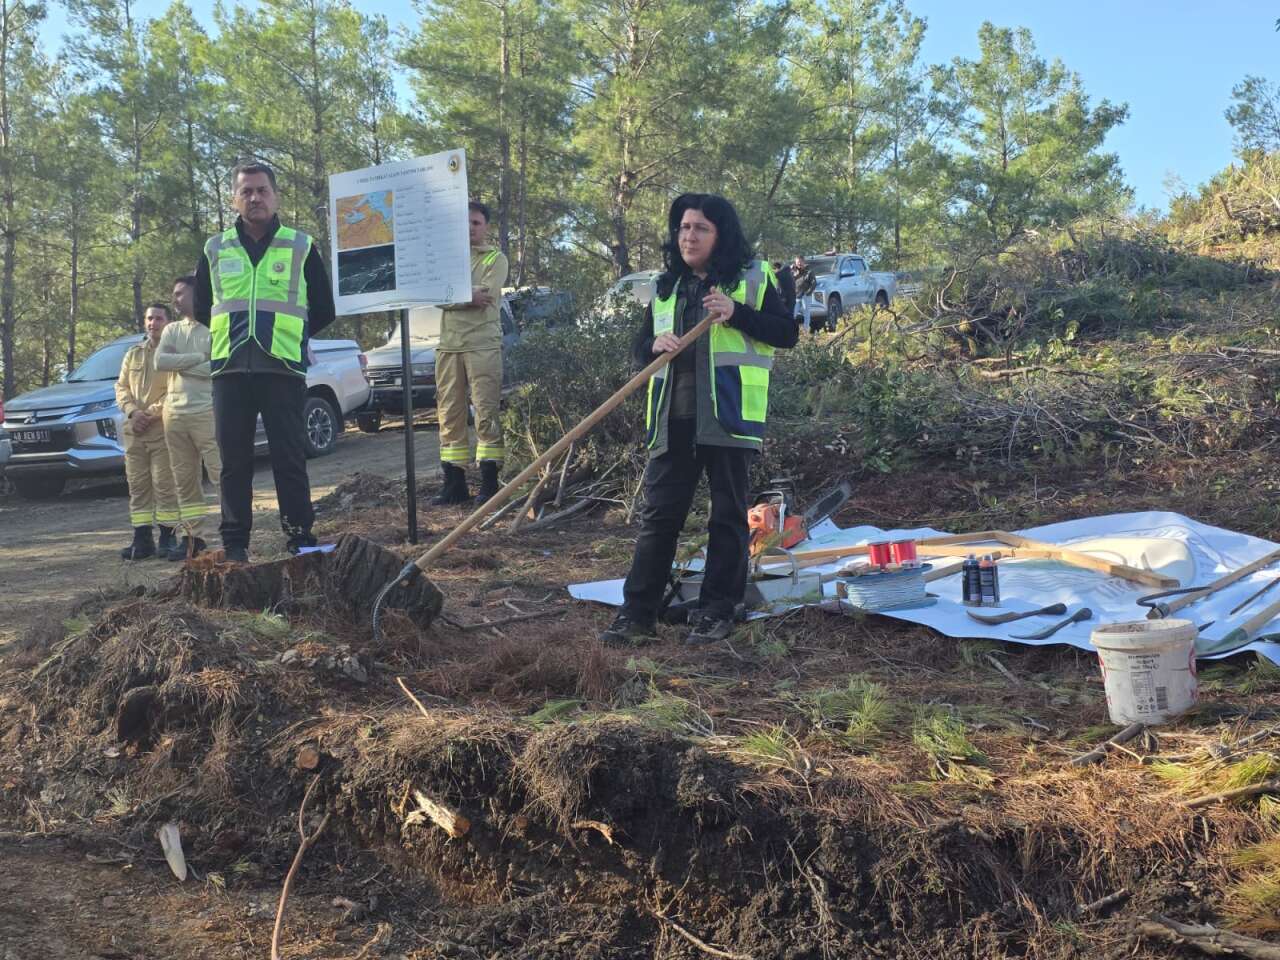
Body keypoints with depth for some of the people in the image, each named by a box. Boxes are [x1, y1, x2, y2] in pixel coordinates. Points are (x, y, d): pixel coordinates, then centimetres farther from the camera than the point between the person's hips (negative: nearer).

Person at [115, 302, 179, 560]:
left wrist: (152, 413, -14)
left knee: (165, 484, -6)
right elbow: (121, 387, 15)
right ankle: (142, 538, 9)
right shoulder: (133, 354, 19)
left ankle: (167, 537, -1)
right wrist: (133, 412, -4)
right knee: (137, 485, 5)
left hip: (163, 428, -6)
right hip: (134, 429, 6)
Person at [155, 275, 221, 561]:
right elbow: (160, 362, -1)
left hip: (206, 411, -6)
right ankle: (192, 536, 13)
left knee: (221, 473, -8)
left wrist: (179, 362, -8)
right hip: (175, 413, 6)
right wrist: (198, 357, -8)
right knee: (184, 480, 8)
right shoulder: (171, 330, 16)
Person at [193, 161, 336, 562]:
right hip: (229, 370, 2)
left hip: (283, 370, -2)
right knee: (234, 461, 4)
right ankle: (234, 543, 10)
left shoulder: (301, 247, 6)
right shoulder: (215, 250, 11)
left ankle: (300, 536, 6)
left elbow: (323, 311, 11)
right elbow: (201, 309, 22)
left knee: (289, 458, -1)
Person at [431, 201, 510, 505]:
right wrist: (469, 296, -10)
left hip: (483, 345, -5)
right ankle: (454, 484, 10)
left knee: (487, 412, -6)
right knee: (449, 414, 5)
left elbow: (485, 297, -11)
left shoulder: (495, 259, 5)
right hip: (448, 345, 5)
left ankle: (489, 483, -3)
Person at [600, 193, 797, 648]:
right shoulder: (666, 286, 16)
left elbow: (786, 333, -3)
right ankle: (637, 613, 7)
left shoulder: (753, 277, 3)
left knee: (727, 515, 4)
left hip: (729, 416, -4)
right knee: (658, 514, 3)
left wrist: (737, 313, -16)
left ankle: (717, 611, 13)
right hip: (672, 418, 4)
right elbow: (640, 346, 20)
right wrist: (655, 344, -4)